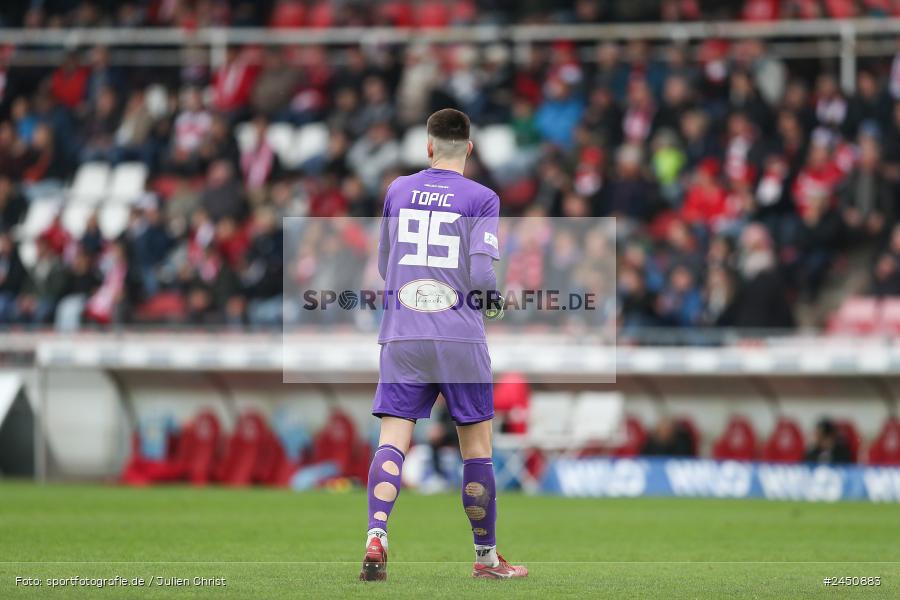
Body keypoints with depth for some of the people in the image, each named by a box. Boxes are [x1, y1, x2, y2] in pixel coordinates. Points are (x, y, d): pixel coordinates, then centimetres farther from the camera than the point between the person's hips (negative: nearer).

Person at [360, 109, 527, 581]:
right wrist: (493, 306, 11)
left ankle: (376, 538, -26)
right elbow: (482, 275, -9)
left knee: (392, 441, -4)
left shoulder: (398, 191, 11)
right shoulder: (481, 199, -1)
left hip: (401, 337, 2)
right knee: (476, 446, 9)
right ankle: (485, 556, 17)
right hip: (460, 338, -2)